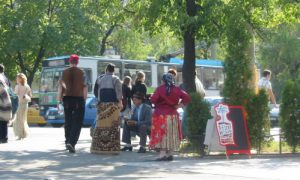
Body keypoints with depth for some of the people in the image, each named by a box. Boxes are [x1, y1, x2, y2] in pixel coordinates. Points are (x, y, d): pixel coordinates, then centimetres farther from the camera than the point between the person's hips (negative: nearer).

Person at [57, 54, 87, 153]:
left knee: (68, 122, 16)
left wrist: (59, 100, 3)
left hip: (67, 99, 3)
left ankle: (68, 142, 23)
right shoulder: (81, 72, -3)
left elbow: (60, 87, -1)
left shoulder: (64, 72, 3)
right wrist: (84, 100, 2)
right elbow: (85, 87, -6)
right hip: (78, 99, -3)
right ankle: (71, 143, -17)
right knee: (77, 123, -2)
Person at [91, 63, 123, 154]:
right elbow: (118, 91, -11)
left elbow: (95, 91, 11)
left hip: (102, 104, 3)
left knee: (101, 125, 4)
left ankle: (98, 147, 4)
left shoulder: (100, 78, 8)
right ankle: (113, 148, -4)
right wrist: (120, 102, -11)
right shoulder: (115, 79, -2)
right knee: (113, 125, -2)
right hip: (113, 104, -3)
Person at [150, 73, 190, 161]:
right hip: (173, 114, 4)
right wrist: (179, 105, 3)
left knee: (161, 134, -3)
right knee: (172, 134, 11)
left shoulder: (160, 89, -8)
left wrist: (157, 104, 5)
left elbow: (153, 99, -16)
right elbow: (186, 97, -1)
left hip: (161, 115, -4)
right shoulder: (176, 89, 3)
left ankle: (162, 154, -10)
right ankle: (170, 154, 14)